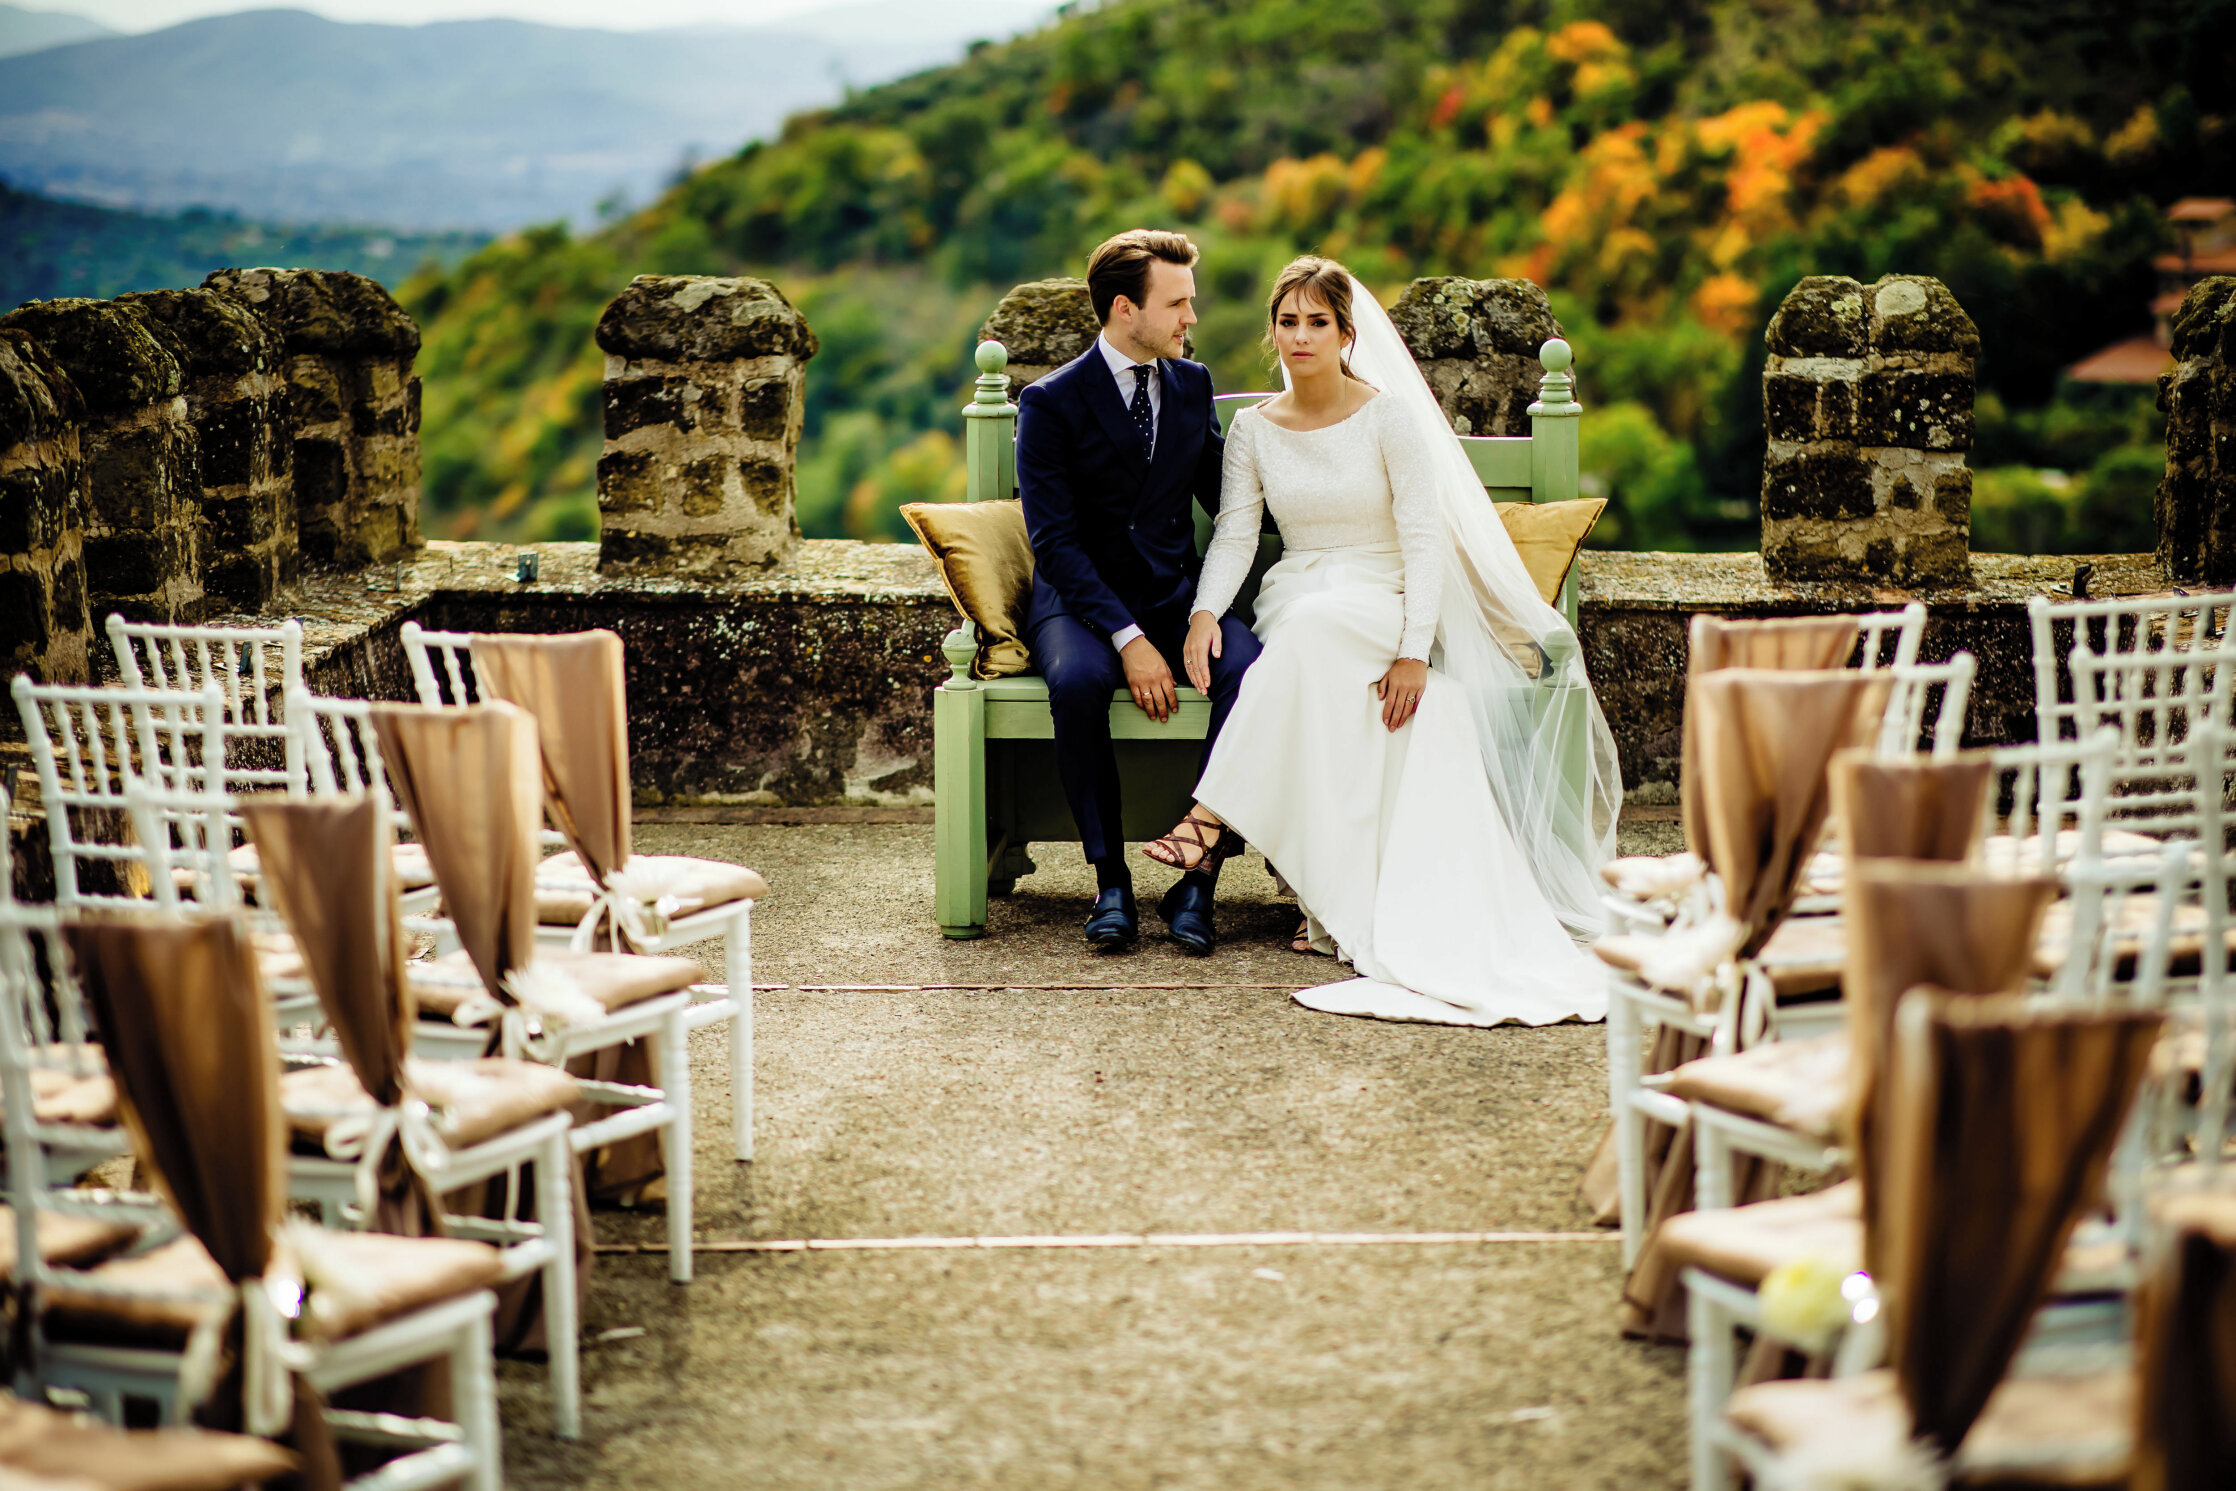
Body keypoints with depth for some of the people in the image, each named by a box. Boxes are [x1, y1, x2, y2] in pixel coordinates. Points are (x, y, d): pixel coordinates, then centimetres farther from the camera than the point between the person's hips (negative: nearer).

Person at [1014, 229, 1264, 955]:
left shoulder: (1192, 385, 9)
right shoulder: (1051, 403, -7)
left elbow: (1224, 497, 16)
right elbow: (1055, 541, -13)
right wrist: (1129, 639, -23)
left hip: (1176, 593, 4)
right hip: (1081, 597, -3)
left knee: (1249, 669, -29)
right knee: (1077, 680, -38)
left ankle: (1198, 879, -25)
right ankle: (1110, 881, -24)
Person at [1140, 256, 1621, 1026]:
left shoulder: (1391, 416, -1)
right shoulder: (1253, 429, 10)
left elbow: (1424, 537, -8)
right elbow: (1234, 533, 3)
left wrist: (1414, 650, -21)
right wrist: (1205, 611, -19)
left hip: (1381, 605, -2)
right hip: (1295, 607, 2)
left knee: (1315, 625, -40)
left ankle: (1215, 817, -42)